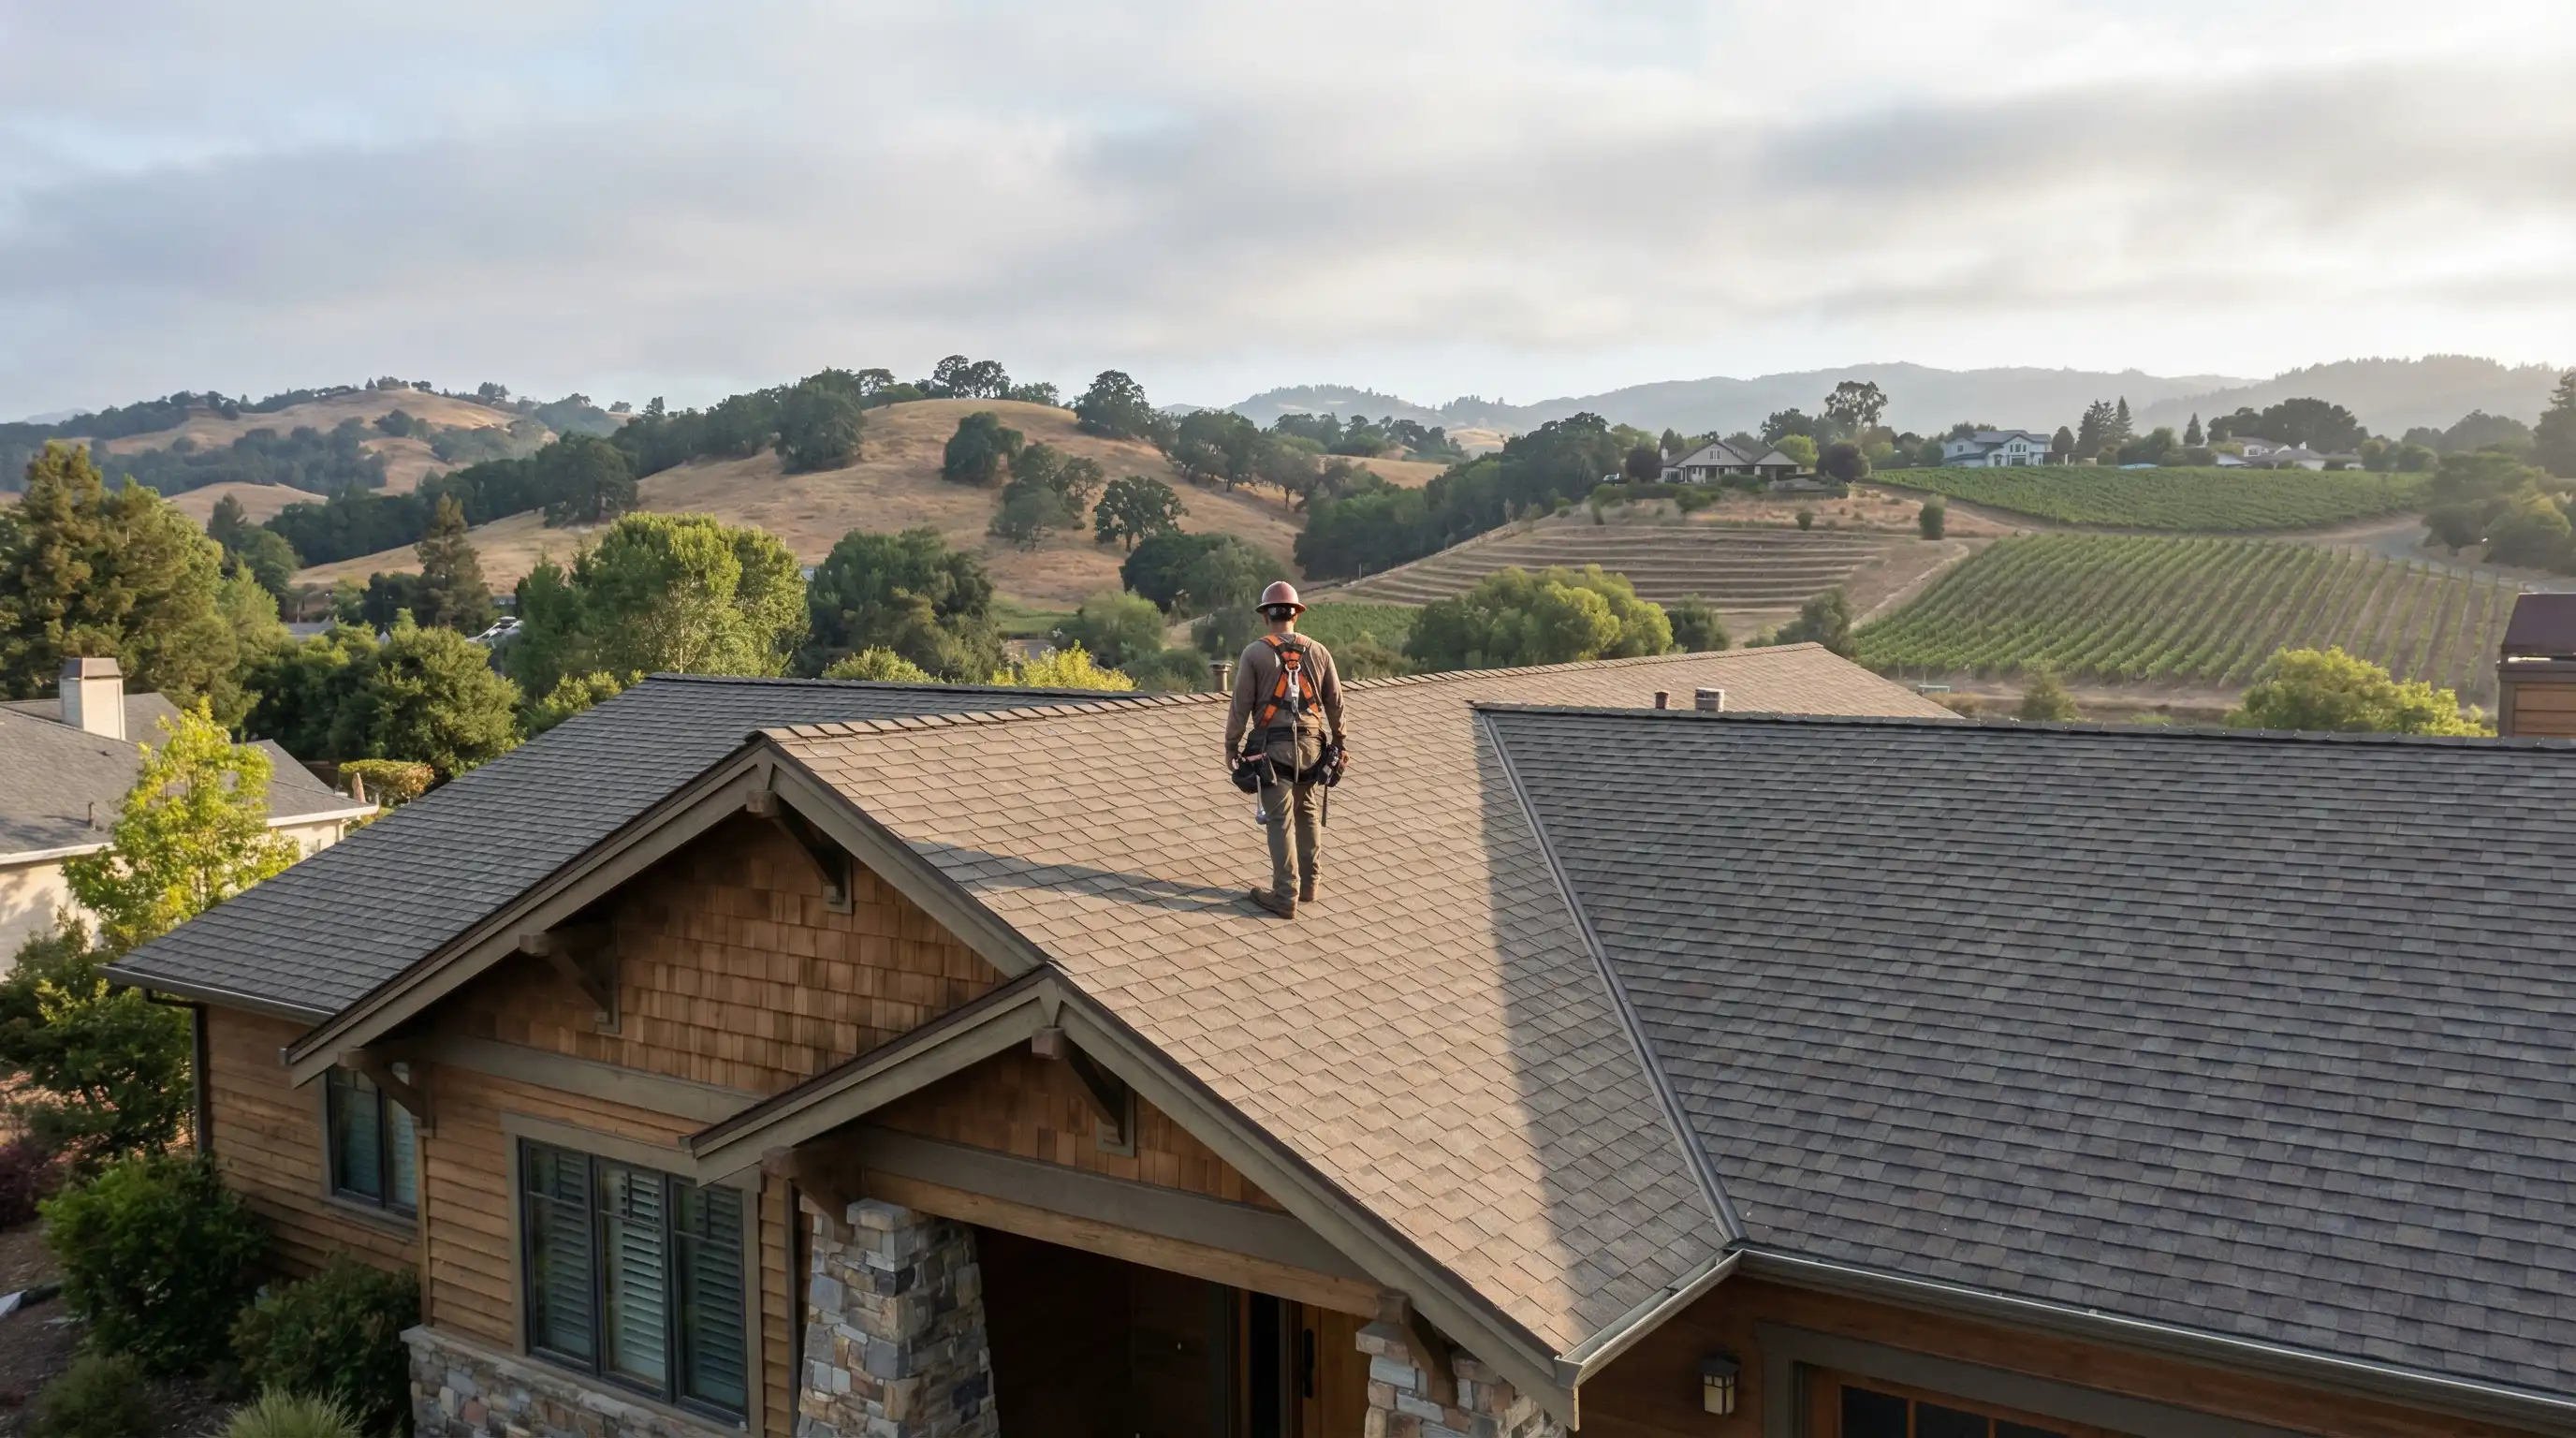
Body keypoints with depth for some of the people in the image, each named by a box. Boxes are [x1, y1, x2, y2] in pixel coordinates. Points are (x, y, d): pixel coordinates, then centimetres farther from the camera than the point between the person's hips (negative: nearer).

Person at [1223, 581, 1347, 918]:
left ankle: (1285, 897, -1)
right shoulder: (1318, 652, 4)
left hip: (1273, 749, -4)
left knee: (1281, 822, -2)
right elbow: (1335, 704, 9)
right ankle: (1307, 885, 27)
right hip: (1311, 747, 4)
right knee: (1306, 815, 18)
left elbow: (1241, 706, -7)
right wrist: (1339, 742, 21)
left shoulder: (1255, 653, -7)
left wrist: (1231, 746, 3)